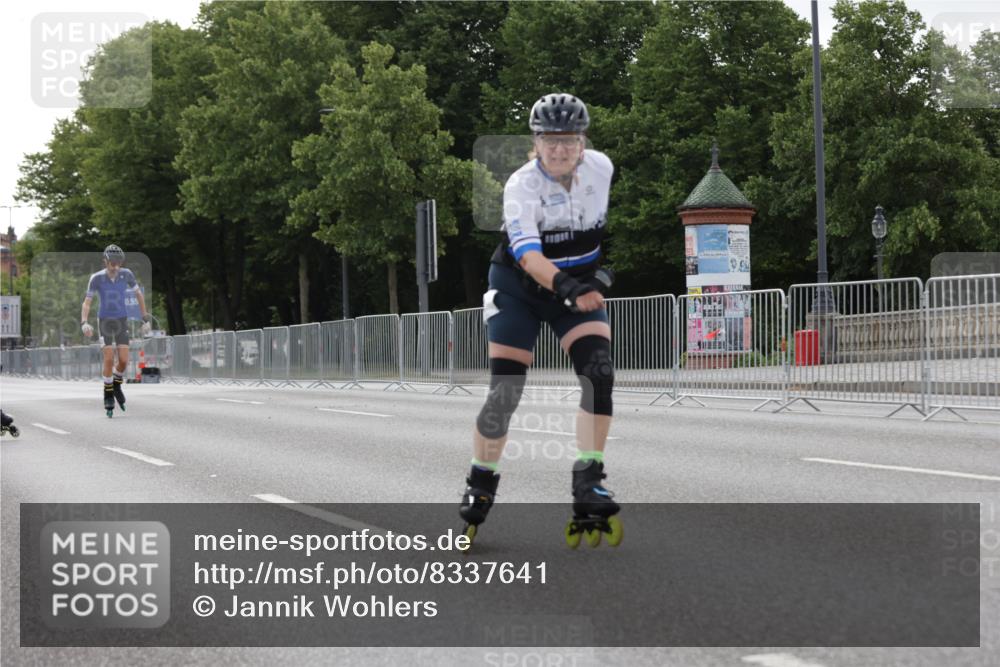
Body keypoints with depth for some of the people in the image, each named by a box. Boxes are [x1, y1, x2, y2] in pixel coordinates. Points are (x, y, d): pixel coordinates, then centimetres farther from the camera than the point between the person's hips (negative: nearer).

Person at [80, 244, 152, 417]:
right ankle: (108, 395, 4)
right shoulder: (96, 278, -14)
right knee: (109, 359, -15)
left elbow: (139, 294, 3)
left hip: (122, 321, 2)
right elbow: (86, 303, -12)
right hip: (104, 321, -2)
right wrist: (84, 323, -29)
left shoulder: (126, 274, -10)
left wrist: (146, 319, 2)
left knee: (124, 360, -9)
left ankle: (116, 384, 24)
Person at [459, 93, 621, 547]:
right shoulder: (521, 185, -23)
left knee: (599, 374, -19)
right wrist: (565, 286, -53)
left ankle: (588, 483, -14)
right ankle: (480, 486, 11)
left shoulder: (601, 168, -10)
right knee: (504, 390, -7)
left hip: (581, 286, 3)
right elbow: (527, 253, -37)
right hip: (520, 289, -3)